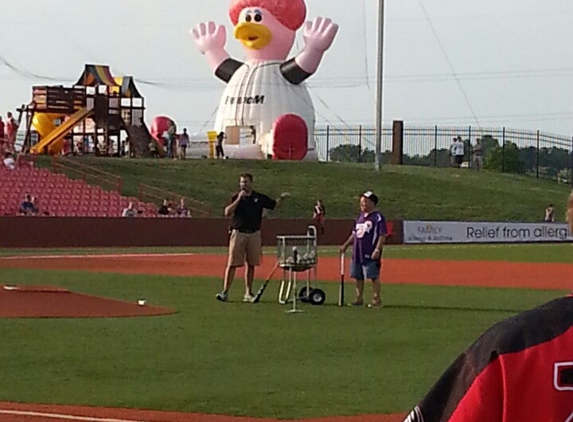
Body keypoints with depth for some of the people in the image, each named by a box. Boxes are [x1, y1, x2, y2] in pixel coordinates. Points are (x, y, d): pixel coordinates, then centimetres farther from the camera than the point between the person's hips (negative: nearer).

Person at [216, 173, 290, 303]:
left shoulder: (260, 198, 8)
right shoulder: (236, 197, 2)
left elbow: (274, 205, 14)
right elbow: (227, 213, -11)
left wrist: (282, 198, -5)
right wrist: (239, 199, -16)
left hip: (254, 234, 2)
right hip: (238, 233, -2)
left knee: (251, 265, 6)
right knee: (232, 264, -5)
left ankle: (248, 293, 12)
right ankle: (225, 292, -5)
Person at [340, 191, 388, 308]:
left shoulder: (378, 217, -8)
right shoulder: (360, 217, 17)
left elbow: (382, 235, -13)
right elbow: (355, 234, 25)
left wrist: (377, 249, -21)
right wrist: (346, 245, 19)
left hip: (370, 255, -8)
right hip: (357, 253, 8)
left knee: (374, 277, -6)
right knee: (358, 276, 10)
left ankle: (377, 300, -2)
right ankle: (359, 299, 17)